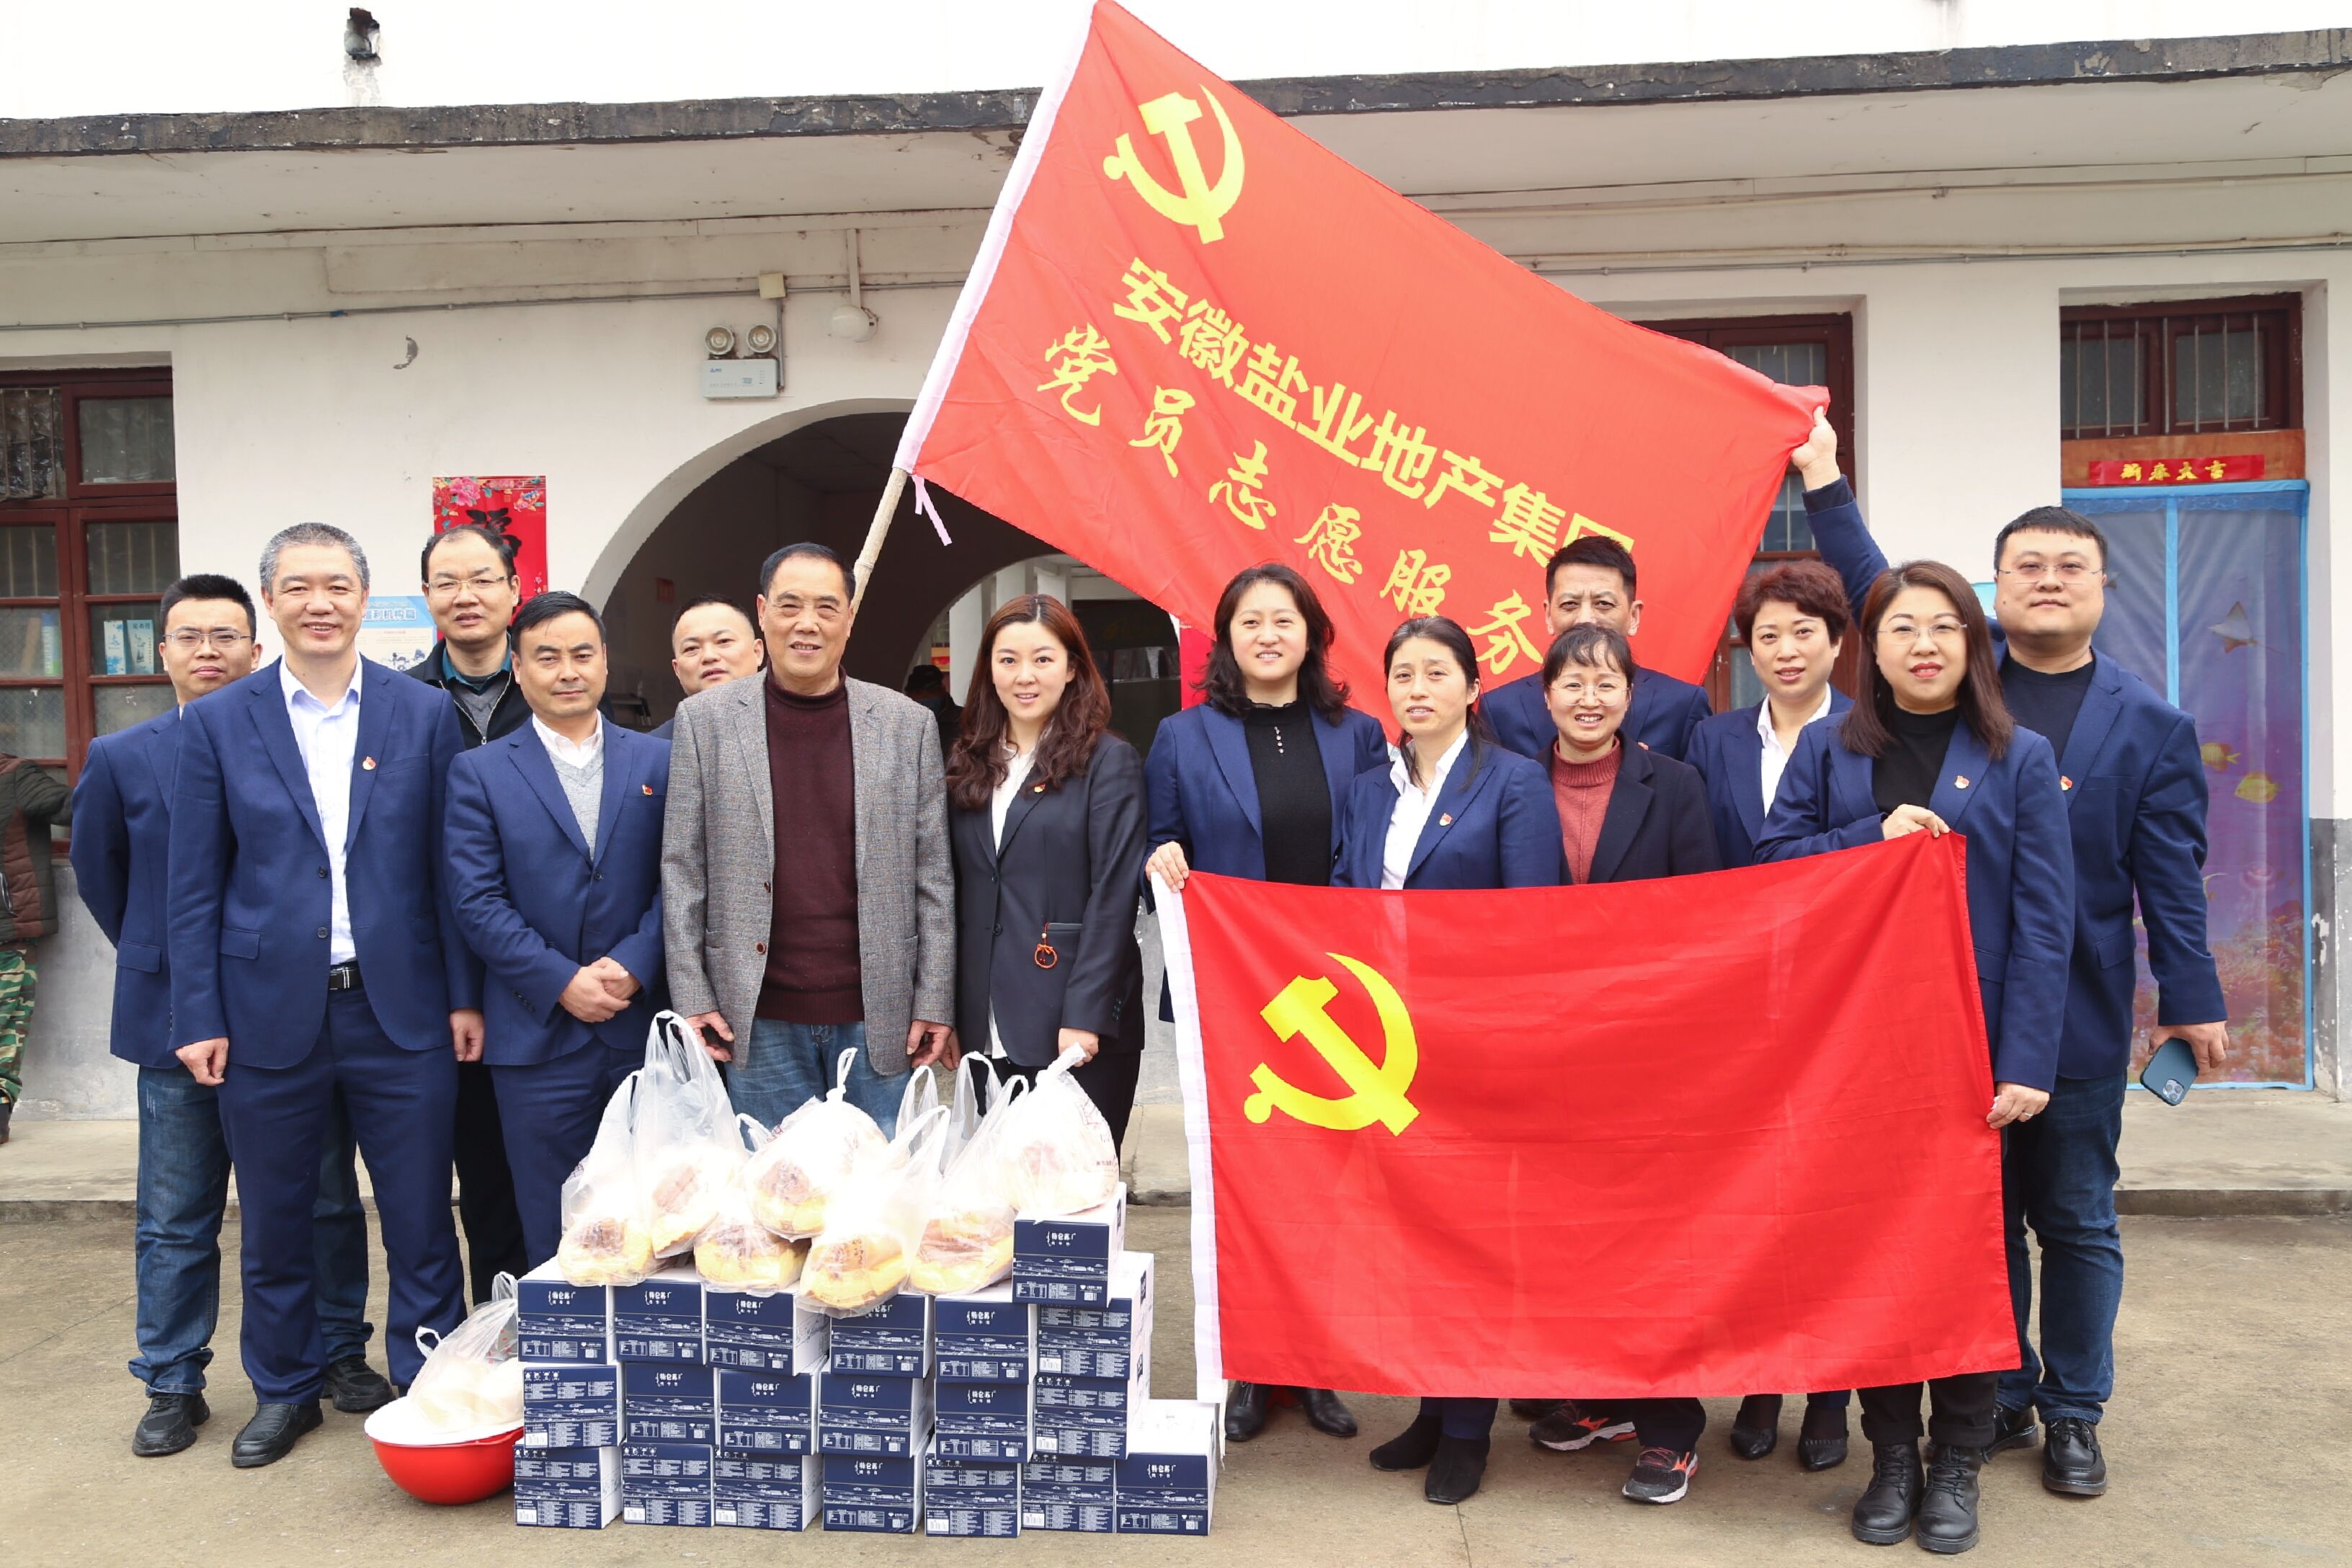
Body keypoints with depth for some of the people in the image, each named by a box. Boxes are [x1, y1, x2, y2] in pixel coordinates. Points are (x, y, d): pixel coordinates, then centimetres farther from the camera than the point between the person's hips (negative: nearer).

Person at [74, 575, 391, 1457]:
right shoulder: (122, 759, 2)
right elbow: (98, 874, 14)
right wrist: (155, 959, 12)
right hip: (176, 1016, 1)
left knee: (327, 1202, 10)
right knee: (176, 1219, 10)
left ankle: (342, 1357, 24)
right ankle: (172, 1386, 23)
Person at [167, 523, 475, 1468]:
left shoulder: (424, 715, 2)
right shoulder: (218, 724, 2)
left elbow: (451, 869, 2)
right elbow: (194, 887, 3)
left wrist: (464, 995, -1)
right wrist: (199, 1018, -2)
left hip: (401, 1010, 0)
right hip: (269, 1016, 1)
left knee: (420, 1218, 6)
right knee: (274, 1221, 14)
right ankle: (283, 1392, 33)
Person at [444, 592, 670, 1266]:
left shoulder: (657, 761, 8)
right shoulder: (479, 772, 5)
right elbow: (475, 900, -3)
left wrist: (632, 965, -12)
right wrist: (562, 983, -12)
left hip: (643, 1029, 1)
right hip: (537, 1038, -1)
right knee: (552, 1238, 5)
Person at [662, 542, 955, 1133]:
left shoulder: (908, 724, 3)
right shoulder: (706, 720, 3)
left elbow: (933, 875, 4)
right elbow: (682, 869, 3)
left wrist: (935, 1002, 0)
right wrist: (692, 996, -2)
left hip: (875, 1017, 0)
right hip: (759, 1020, 0)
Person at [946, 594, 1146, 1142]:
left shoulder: (1108, 762, -4)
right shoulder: (968, 764, 11)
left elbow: (1113, 896, -9)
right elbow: (958, 893, 11)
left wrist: (1086, 1016, -15)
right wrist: (949, 1012, 6)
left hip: (1079, 1022, -4)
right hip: (988, 1028, 5)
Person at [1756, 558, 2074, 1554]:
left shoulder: (2020, 759, 1)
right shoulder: (1828, 750, 5)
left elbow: (2044, 921, -5)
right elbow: (1771, 865, -1)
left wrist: (2026, 1060, -12)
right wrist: (1873, 838, -15)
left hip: (1972, 1039, -1)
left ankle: (1957, 1463, 21)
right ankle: (1891, 1453, 20)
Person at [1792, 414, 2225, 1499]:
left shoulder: (2147, 724, 3)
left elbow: (2170, 875, 2)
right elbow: (1876, 598, 6)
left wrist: (2192, 1000, 0)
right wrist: (1825, 484, 0)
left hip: (2077, 1015, -1)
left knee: (2076, 1220, 10)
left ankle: (2073, 1413, 25)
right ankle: (1999, 1395, 27)